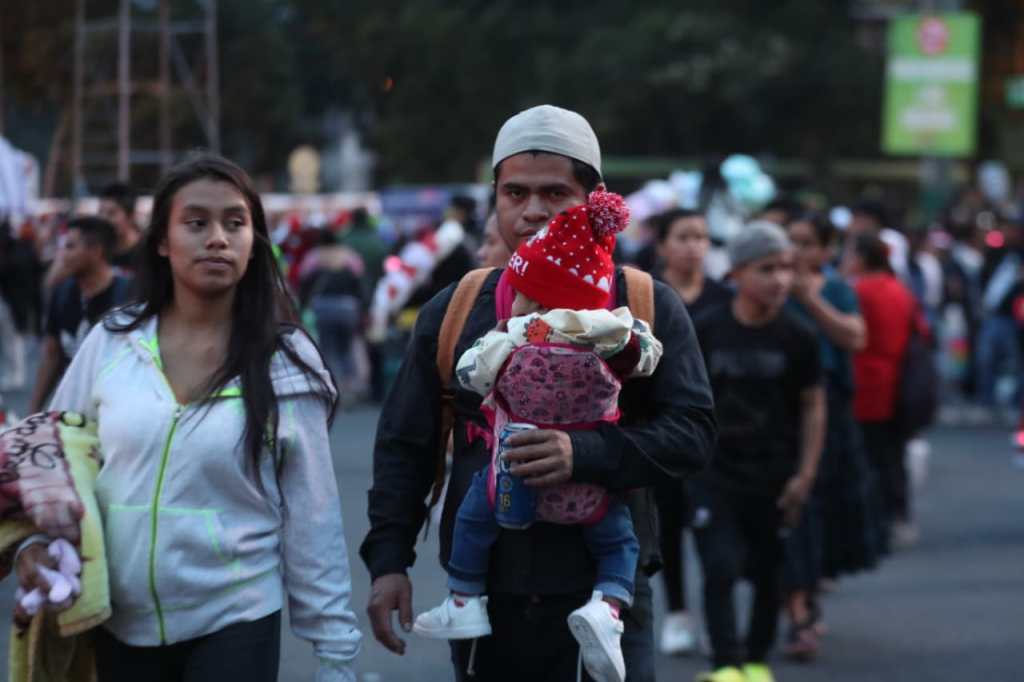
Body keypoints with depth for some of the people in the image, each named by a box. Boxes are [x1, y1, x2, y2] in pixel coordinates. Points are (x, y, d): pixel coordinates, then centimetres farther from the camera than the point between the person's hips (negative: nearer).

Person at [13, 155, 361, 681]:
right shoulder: (111, 343, 0)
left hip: (236, 623, -2)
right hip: (121, 624, 2)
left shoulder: (285, 362, -4)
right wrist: (33, 539, -8)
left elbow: (312, 514, -1)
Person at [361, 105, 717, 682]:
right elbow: (405, 445, 12)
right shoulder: (453, 311, 7)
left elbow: (693, 431, -7)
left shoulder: (647, 307, 1)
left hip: (604, 596, -2)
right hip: (483, 598, 2)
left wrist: (586, 454, -22)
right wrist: (389, 559, 2)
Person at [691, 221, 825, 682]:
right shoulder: (706, 330, -6)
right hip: (714, 472, -1)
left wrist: (806, 473, -3)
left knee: (768, 572, 11)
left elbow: (813, 406, 1)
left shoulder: (796, 338, -5)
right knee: (720, 567, -12)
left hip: (773, 476, 1)